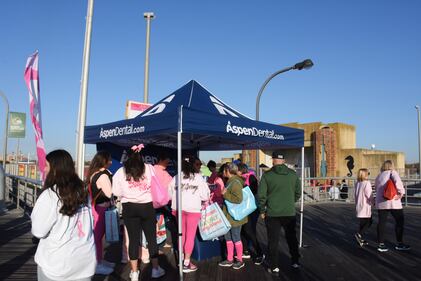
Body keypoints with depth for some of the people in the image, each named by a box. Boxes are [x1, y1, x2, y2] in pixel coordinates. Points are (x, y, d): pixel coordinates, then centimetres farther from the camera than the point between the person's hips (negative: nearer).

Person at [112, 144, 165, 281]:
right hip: (147, 206, -1)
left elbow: (116, 192, 1)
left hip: (129, 207, 1)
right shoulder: (150, 168, -4)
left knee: (133, 239, 9)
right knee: (151, 237, 11)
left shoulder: (121, 171, -1)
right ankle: (156, 269, 21)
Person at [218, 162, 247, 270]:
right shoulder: (230, 181, 11)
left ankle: (240, 260, 18)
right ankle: (229, 260, 26)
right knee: (228, 238, 15)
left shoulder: (235, 182, -20)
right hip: (228, 215, 10)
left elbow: (238, 199, -29)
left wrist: (225, 194, -23)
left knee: (236, 238, 3)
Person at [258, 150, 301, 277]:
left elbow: (261, 195, -8)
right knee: (291, 238, 21)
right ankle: (295, 262, 32)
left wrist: (262, 211, 3)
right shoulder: (293, 174, 0)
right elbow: (298, 192, 7)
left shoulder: (267, 175, -9)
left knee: (273, 241, 7)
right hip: (290, 213, 3)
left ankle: (274, 267, 13)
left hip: (272, 213, -3)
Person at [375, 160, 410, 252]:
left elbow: (377, 189, 14)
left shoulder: (378, 176, 16)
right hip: (392, 202, -6)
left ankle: (381, 245, 9)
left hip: (380, 203, 6)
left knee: (382, 222, 7)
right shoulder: (392, 172, -2)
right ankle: (399, 244, 13)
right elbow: (397, 181, -21)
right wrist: (401, 192, -16)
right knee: (399, 221, 8)